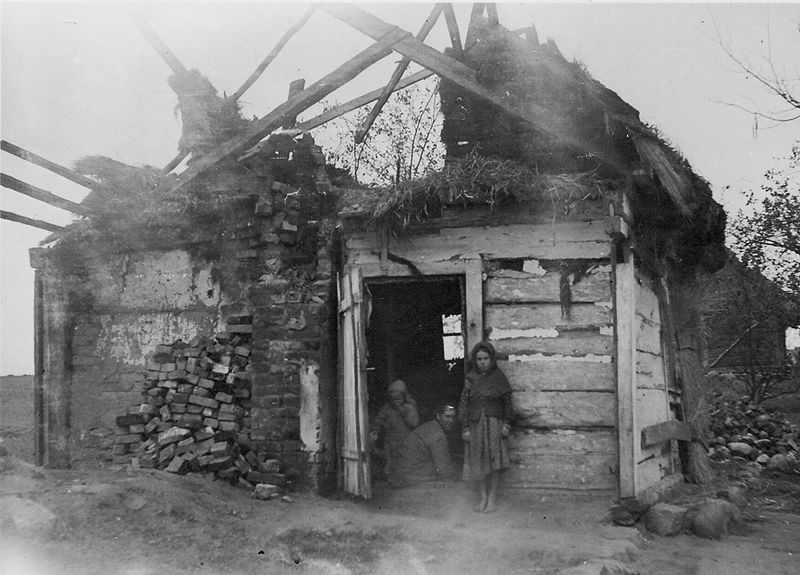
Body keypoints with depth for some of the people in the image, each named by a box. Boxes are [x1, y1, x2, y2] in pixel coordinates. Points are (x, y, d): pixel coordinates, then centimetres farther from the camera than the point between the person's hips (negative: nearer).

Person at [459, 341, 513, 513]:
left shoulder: (499, 377, -1)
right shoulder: (471, 379, 0)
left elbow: (507, 402, 2)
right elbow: (464, 403, 0)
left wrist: (507, 424, -5)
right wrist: (465, 428, -5)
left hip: (494, 424, -1)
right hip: (475, 424, 1)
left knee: (494, 465, -1)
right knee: (478, 464, 6)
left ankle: (492, 499, 9)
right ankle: (483, 498, 19)